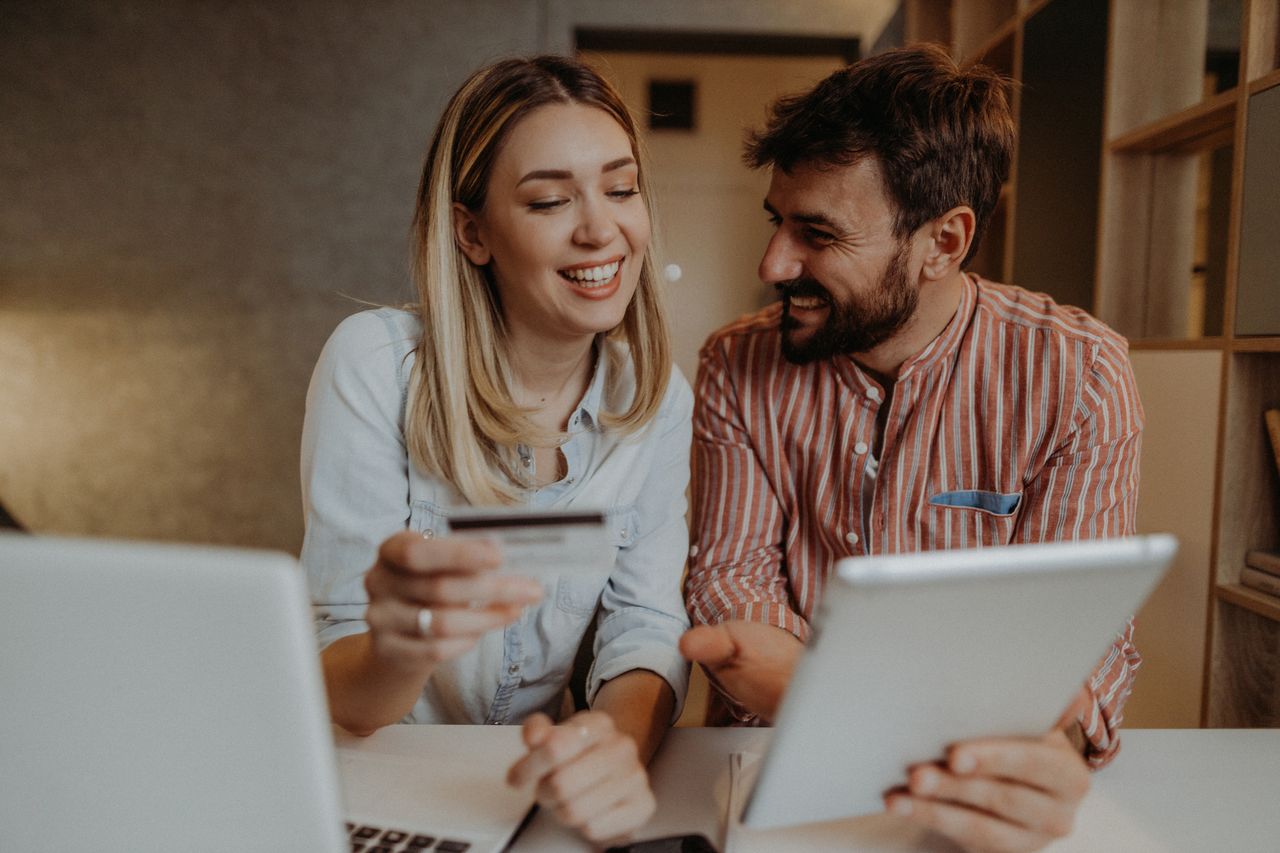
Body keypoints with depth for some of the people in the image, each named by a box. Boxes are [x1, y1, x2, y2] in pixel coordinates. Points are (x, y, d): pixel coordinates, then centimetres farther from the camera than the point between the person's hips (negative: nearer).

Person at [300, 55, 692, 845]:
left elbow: (648, 630, -8)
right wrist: (397, 651, -37)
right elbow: (338, 693, -15)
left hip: (531, 784, 2)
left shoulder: (658, 400, -4)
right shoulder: (375, 365, -14)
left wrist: (618, 742, -29)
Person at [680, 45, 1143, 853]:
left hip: (969, 765, 0)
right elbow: (731, 569, -4)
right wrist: (779, 673, -26)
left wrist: (1054, 739, -33)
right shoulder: (737, 367, -4)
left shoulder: (1078, 373, -9)